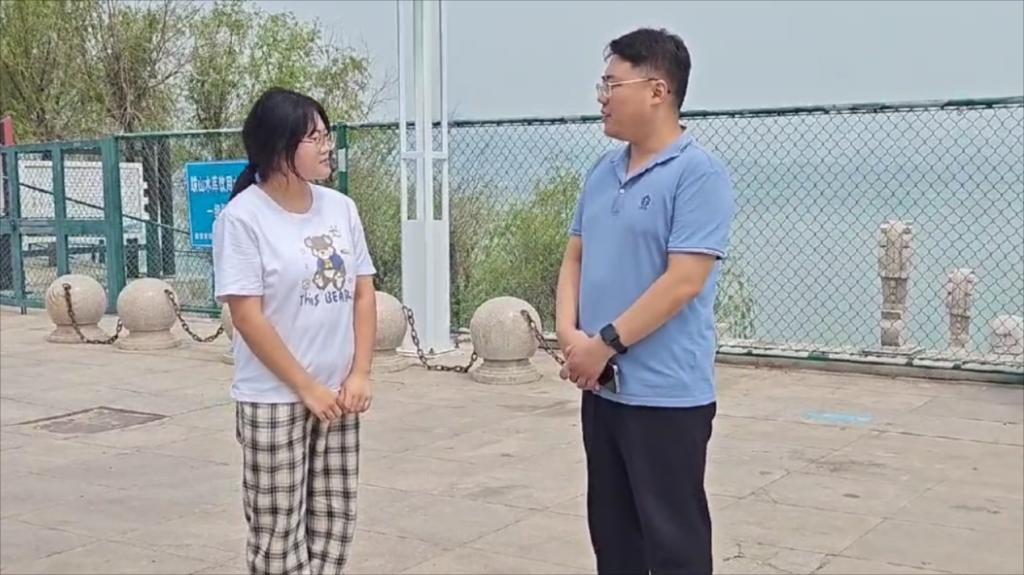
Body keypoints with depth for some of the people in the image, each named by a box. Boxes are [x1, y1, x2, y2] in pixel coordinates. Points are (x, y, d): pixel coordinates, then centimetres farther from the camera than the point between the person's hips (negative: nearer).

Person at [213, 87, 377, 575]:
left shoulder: (341, 208, 5)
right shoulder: (243, 217, -13)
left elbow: (363, 294, 8)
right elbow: (248, 317, -14)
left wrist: (359, 375, -2)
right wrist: (306, 388, -13)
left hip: (337, 395, 6)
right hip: (274, 400, -5)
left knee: (334, 522, 12)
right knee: (278, 530, 4)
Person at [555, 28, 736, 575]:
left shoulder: (698, 173, -14)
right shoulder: (602, 172, 11)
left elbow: (683, 282, -20)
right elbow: (575, 256, 16)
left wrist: (605, 343, -15)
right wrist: (568, 332, -2)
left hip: (666, 393, -8)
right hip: (602, 386, 8)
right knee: (611, 528, 17)